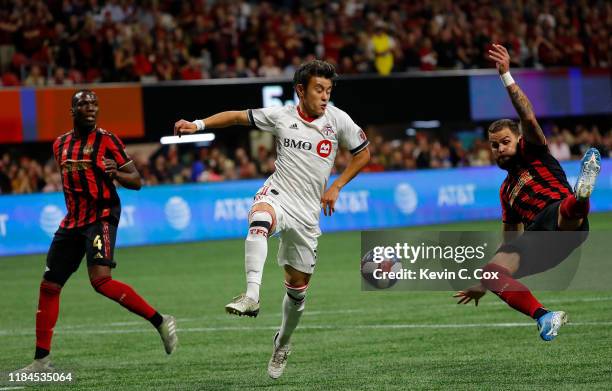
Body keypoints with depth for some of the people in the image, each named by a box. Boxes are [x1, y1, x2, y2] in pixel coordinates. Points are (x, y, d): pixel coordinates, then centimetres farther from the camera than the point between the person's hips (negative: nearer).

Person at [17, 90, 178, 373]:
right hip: (73, 221, 7)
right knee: (49, 286, 4)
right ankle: (41, 359, 12)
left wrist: (115, 173, -24)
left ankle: (161, 322, -16)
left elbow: (136, 181, -5)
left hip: (102, 216, -7)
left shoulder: (107, 140, -5)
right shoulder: (60, 145, 13)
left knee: (100, 280, -25)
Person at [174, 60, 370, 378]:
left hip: (308, 211, 2)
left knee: (298, 286, 7)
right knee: (259, 219, -40)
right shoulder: (280, 116, -3)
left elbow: (363, 154, 10)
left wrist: (335, 187, 2)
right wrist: (198, 124, -8)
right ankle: (252, 295, -52)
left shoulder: (337, 120, -2)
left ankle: (283, 342, 33)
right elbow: (237, 117, 5)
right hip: (278, 195, -2)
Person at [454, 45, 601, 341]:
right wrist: (485, 285, 40)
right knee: (492, 271, -21)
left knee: (569, 209, -43)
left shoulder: (532, 152, 17)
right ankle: (544, 316, -34)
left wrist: (506, 76, -11)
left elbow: (528, 118, -3)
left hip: (562, 224, -6)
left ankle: (581, 196, -81)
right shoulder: (507, 190, 33)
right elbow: (511, 242, 38)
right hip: (537, 240, 6)